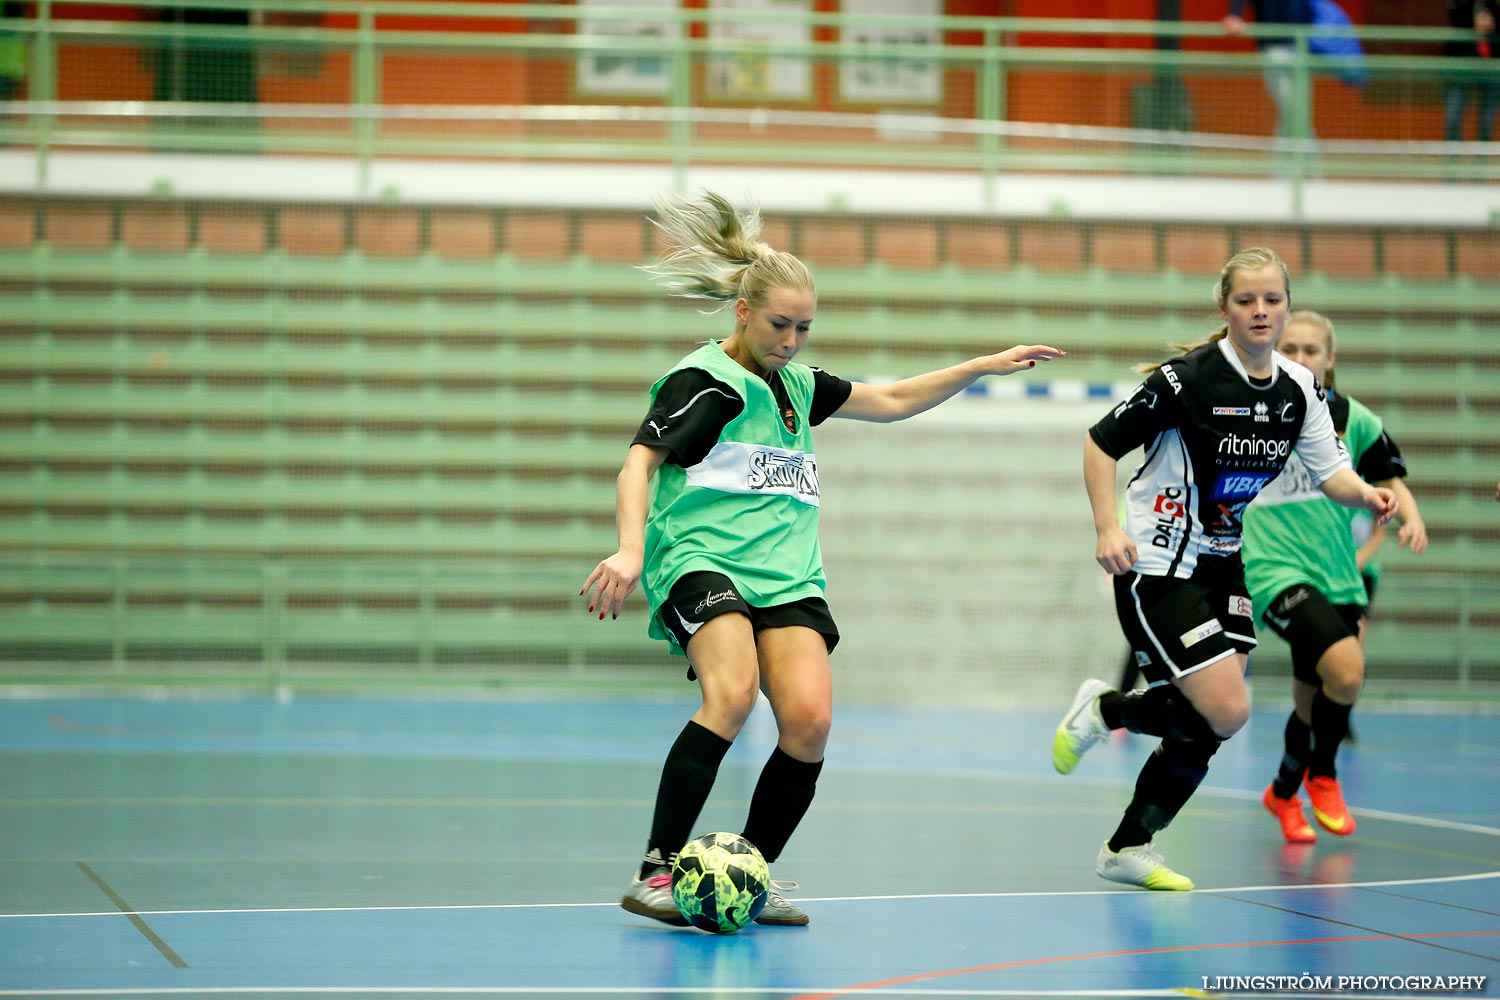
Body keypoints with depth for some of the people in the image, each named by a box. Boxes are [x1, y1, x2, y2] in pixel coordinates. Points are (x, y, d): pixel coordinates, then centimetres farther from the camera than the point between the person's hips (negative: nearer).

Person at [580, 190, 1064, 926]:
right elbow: (639, 462, -14)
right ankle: (657, 872, -27)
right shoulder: (702, 381, -3)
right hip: (702, 560, -6)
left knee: (810, 719, -16)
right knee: (733, 694, -32)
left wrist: (983, 366, 26)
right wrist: (630, 549, -30)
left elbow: (891, 402, 31)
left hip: (786, 574, 7)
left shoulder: (798, 386, 19)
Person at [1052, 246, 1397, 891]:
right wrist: (1107, 529, -21)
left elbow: (1331, 474, 2)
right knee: (1226, 711, -16)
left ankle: (1128, 848, 18)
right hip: (1157, 566, -7)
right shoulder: (1187, 378, -17)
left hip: (1221, 566, 7)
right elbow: (1100, 443, -11)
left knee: (1206, 726, 3)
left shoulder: (1299, 389, 2)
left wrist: (1366, 494, -20)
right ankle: (1101, 709, 9)